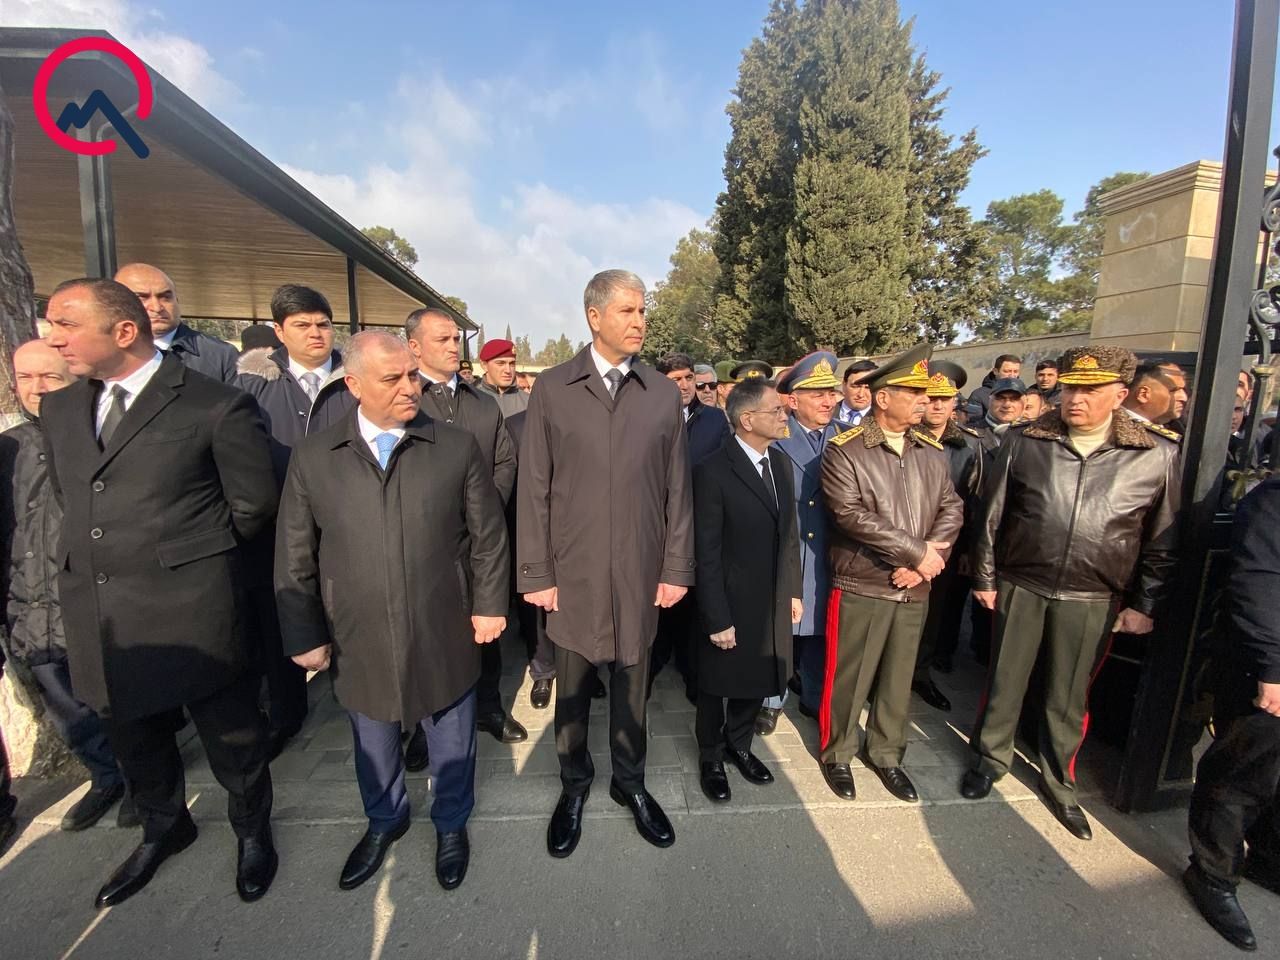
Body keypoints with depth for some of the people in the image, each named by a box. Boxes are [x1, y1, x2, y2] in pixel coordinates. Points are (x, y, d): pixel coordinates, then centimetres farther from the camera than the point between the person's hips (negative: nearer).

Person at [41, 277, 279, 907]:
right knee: (134, 742, 25)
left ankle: (252, 830, 40)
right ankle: (164, 829, 53)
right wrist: (112, 550, 7)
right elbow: (68, 497, 20)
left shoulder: (217, 407, -13)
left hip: (192, 614, -6)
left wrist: (192, 553, 4)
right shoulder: (59, 409, 8)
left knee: (231, 740, 13)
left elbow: (253, 507, -6)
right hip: (98, 619, 6)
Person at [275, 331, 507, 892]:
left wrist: (489, 604, -4)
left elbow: (488, 535, -3)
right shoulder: (313, 457, -3)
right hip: (359, 644, 2)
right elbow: (294, 559, 1)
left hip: (444, 638, -1)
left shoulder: (458, 448, -6)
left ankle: (451, 823, 47)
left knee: (451, 742, 19)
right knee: (373, 745, 25)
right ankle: (384, 820, 54)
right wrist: (304, 634, 1)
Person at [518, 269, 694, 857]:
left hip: (640, 571, 1)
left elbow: (677, 488, 2)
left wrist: (677, 567, 0)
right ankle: (574, 785, 41)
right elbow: (533, 488, -3)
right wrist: (535, 572, -5)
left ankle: (630, 782, 41)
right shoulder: (553, 389, -2)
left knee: (631, 682, 17)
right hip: (572, 570, -1)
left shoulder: (663, 394, 2)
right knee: (572, 685, 16)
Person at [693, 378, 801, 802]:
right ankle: (711, 757, 42)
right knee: (718, 685, 17)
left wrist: (793, 591, 8)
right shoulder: (712, 471, -21)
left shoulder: (781, 462, 2)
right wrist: (717, 619, -17)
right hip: (730, 605, -6)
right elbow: (707, 553, -19)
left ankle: (738, 745, 49)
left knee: (756, 680, 23)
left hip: (772, 603, 6)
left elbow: (789, 533, 8)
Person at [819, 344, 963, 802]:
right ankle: (837, 755, 30)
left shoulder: (933, 452, 7)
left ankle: (886, 755, 38)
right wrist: (918, 551, -17)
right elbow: (852, 515, -20)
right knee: (848, 678, 8)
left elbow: (952, 509, 4)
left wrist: (927, 559, -12)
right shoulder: (843, 451, -12)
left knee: (898, 678, 18)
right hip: (860, 587, -5)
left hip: (914, 589, 5)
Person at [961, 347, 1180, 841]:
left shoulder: (1157, 456, -2)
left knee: (1069, 696, 15)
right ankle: (990, 758, 35)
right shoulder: (1024, 442, -3)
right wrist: (984, 577, 2)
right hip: (1020, 587, 0)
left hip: (1093, 601, 0)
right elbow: (992, 515, 1)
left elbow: (1162, 540, 4)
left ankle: (1059, 781, 37)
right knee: (1004, 681, 13)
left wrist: (1143, 605, 2)